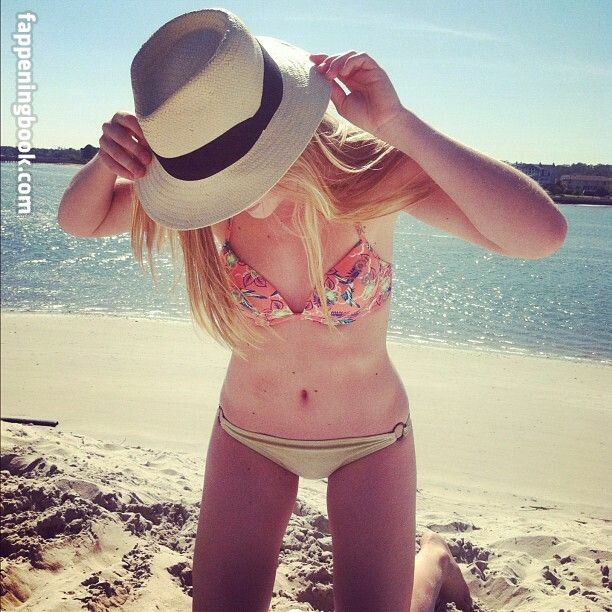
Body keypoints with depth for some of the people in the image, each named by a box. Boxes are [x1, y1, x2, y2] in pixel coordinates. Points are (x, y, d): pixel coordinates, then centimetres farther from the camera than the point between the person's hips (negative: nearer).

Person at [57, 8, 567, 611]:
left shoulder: (370, 172, -24)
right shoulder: (209, 181, -17)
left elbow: (542, 233, -34)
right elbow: (78, 219, -5)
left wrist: (398, 124, -39)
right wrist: (110, 158, -28)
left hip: (370, 439, -1)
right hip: (248, 434, 2)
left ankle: (431, 561, 41)